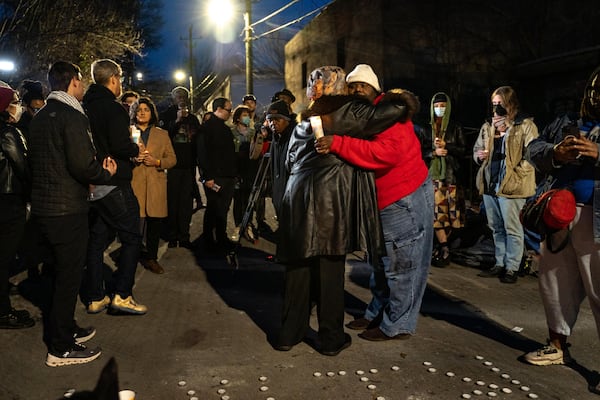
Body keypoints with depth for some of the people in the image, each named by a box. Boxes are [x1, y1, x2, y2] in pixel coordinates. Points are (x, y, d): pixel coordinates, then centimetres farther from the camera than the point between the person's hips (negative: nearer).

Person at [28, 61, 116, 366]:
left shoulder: (40, 117, 12)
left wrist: (97, 168, 12)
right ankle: (61, 348, 13)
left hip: (43, 206, 9)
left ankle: (65, 329, 35)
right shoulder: (72, 116, -16)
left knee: (63, 272, 21)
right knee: (68, 276, 2)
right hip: (67, 209, -9)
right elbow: (83, 166, -24)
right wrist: (105, 173, -4)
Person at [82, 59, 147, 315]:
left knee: (97, 239, 13)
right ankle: (122, 294, 1)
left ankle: (95, 297, 20)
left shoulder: (86, 106, 10)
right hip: (114, 185, -8)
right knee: (131, 238, 2)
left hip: (92, 185, 8)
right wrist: (136, 149, -2)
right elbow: (121, 147, -23)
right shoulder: (114, 109, -14)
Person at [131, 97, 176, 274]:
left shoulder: (162, 134, 17)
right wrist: (133, 158, -11)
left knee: (155, 222, 1)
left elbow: (172, 158, 12)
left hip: (156, 184, 2)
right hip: (134, 183, -1)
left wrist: (156, 162, -6)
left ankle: (151, 258, 14)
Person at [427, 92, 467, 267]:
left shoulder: (455, 128, 9)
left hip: (450, 174, 0)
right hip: (432, 174, 0)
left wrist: (446, 146, -9)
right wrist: (434, 152, -9)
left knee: (449, 211, -5)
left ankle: (440, 248, 7)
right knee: (436, 210, -9)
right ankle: (445, 249, 0)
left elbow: (463, 150, 5)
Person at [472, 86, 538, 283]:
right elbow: (477, 149, 21)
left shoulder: (525, 125, -3)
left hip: (511, 185, -6)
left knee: (512, 229, 0)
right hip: (489, 184, 6)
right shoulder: (488, 126, 15)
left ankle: (512, 267, 11)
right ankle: (500, 263, 26)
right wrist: (479, 155, -2)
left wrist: (515, 174, -17)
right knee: (496, 228, 15)